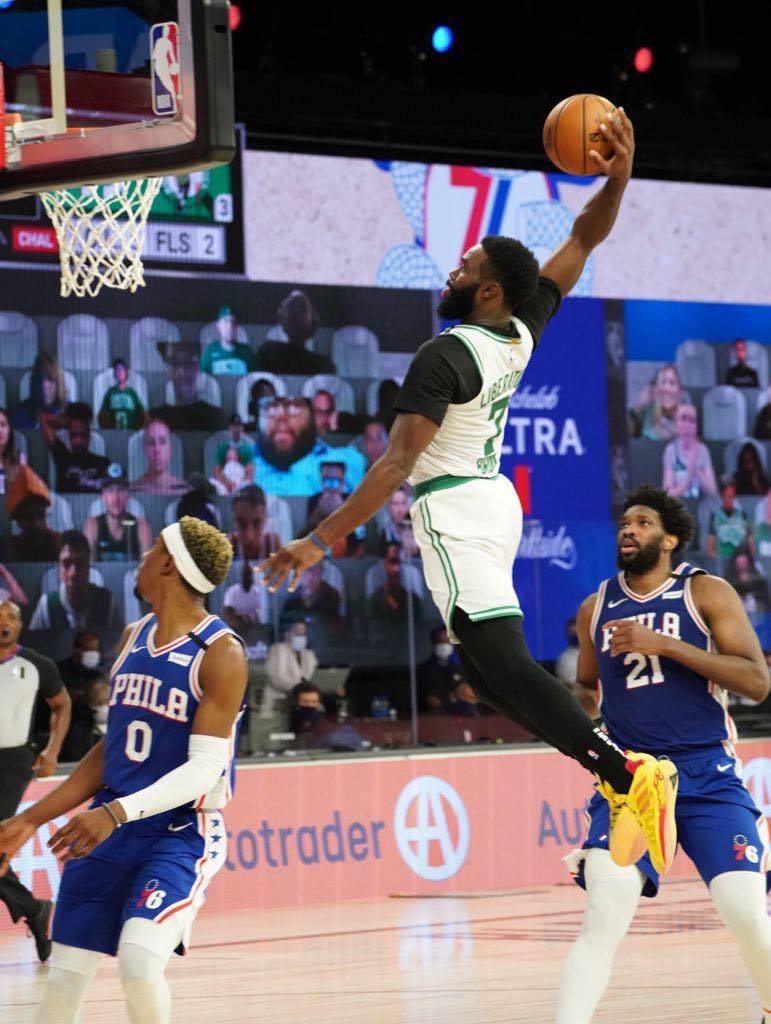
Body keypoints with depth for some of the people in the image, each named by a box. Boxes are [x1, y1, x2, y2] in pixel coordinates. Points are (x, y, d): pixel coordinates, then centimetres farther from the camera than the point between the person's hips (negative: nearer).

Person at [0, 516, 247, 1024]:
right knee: (65, 977, 2)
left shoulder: (220, 653, -13)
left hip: (181, 834, -7)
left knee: (140, 964, -25)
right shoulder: (135, 637, 10)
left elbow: (204, 770, -18)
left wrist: (117, 812, -30)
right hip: (109, 829, 7)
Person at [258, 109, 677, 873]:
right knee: (484, 664, 16)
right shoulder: (523, 331, 4)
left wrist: (322, 541, -23)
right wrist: (618, 176, -1)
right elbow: (584, 239, 15)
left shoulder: (445, 356, -18)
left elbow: (398, 462, -22)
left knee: (504, 665, -17)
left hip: (454, 512, -9)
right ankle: (619, 770, 9)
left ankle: (626, 775, -29)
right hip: (494, 498, 9)